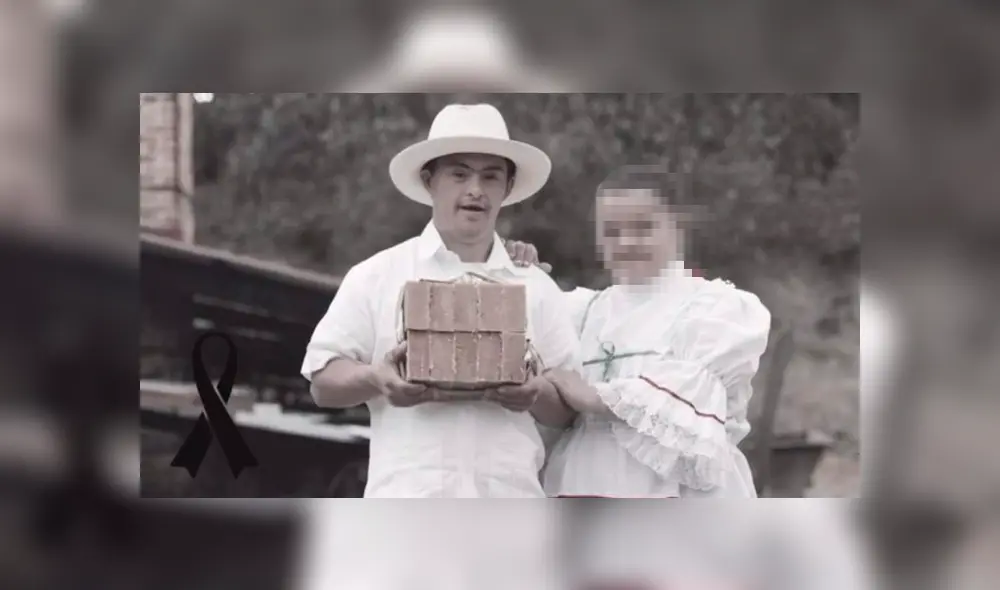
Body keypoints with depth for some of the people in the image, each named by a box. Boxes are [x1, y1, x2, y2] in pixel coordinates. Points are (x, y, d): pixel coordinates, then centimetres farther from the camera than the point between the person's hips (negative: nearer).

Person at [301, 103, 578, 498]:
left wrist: (536, 394, -9)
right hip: (408, 507, -2)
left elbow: (570, 405, 15)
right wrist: (374, 379, -15)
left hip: (508, 508, 3)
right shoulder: (376, 277, 10)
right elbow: (324, 383, 8)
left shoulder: (536, 288, 16)